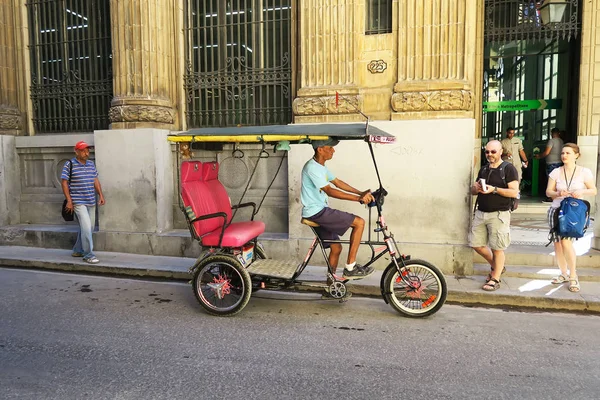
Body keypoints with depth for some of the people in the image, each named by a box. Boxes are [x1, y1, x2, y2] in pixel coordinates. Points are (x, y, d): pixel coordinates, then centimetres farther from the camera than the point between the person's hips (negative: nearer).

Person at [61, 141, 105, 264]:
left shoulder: (91, 164, 11)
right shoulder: (70, 164, -6)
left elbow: (95, 180, 16)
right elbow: (64, 183, -7)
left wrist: (101, 195, 6)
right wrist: (69, 200, -12)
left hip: (91, 202, 7)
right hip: (78, 202, -7)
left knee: (88, 228, 13)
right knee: (86, 227, -14)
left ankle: (77, 251, 30)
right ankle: (89, 255, -7)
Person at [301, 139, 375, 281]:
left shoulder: (321, 167, 14)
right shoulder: (312, 167, -19)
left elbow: (338, 182, 16)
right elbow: (329, 191, -26)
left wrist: (361, 193, 6)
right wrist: (358, 198, -29)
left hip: (319, 212, 10)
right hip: (316, 212, -10)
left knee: (336, 248, 15)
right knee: (359, 222, -11)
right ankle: (350, 268, -6)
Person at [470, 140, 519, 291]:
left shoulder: (508, 168, -4)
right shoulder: (483, 170, 16)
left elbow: (514, 192, -12)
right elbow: (473, 190, 20)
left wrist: (494, 189, -23)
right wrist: (476, 188, -3)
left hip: (499, 214, -6)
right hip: (481, 213, 7)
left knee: (497, 249, -1)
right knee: (476, 244, 8)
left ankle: (495, 279, 13)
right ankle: (496, 266, 31)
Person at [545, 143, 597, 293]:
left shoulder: (584, 172, -2)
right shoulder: (556, 172, 2)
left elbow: (594, 191, 3)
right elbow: (548, 191, 2)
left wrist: (581, 192, -17)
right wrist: (558, 193, -19)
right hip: (556, 210, 3)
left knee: (566, 241, -16)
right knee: (557, 243, 5)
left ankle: (573, 276, 0)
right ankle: (564, 274, 23)